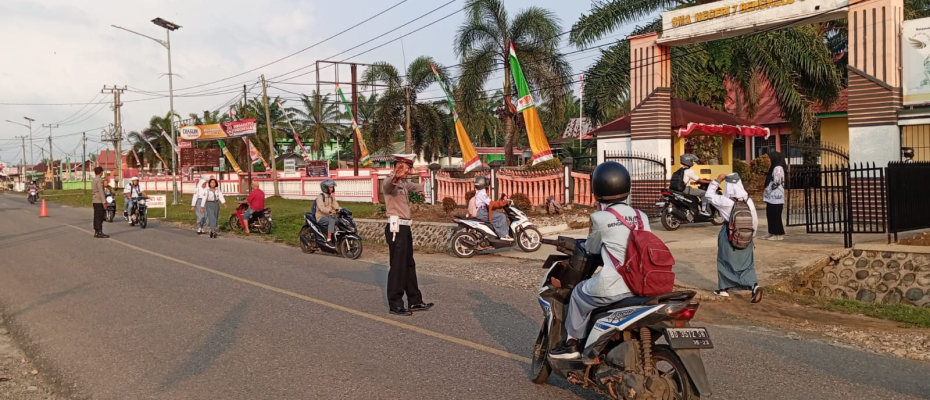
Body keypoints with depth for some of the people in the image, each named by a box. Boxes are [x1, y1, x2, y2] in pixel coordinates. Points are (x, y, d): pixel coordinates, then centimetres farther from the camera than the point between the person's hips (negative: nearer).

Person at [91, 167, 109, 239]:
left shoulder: (93, 180, 15)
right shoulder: (99, 180, -14)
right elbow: (101, 192, -18)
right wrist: (104, 202, -19)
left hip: (95, 201, 9)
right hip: (99, 201, -9)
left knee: (96, 217, 11)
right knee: (99, 217, -9)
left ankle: (96, 232, 14)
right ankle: (99, 233, -9)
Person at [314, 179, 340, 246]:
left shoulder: (331, 197, 15)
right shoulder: (320, 197, -9)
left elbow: (336, 207, 6)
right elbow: (321, 207, -25)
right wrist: (330, 211, -43)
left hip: (329, 216, 7)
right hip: (321, 217, -7)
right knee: (332, 221, -35)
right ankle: (329, 240, -36)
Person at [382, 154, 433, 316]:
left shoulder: (404, 183, 16)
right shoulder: (390, 183, -13)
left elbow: (417, 187, 36)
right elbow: (388, 185, -39)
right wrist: (395, 177, -60)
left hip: (405, 228, 10)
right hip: (396, 228, -10)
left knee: (409, 266, 14)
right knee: (398, 266, -5)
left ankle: (415, 301, 21)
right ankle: (395, 304, 2)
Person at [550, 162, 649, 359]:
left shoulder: (600, 218, -9)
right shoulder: (641, 217, 7)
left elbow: (591, 249, 6)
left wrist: (583, 245, 29)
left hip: (613, 287, -6)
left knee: (579, 293, 20)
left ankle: (573, 342, 26)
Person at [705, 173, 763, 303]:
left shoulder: (726, 201, -16)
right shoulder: (748, 201, -4)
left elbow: (709, 195, -3)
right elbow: (755, 221, 3)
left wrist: (717, 181, 0)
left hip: (729, 237, -4)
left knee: (725, 262, 14)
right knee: (746, 264, 9)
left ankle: (724, 288, 23)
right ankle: (754, 285, -13)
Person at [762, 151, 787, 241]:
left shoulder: (778, 168, -14)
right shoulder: (774, 168, 16)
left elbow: (776, 182, -20)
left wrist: (767, 192, -13)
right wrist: (766, 193, 12)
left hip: (776, 197, -10)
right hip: (772, 196, 10)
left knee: (776, 215, -5)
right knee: (770, 215, 12)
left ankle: (778, 234, 0)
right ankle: (772, 233, 18)